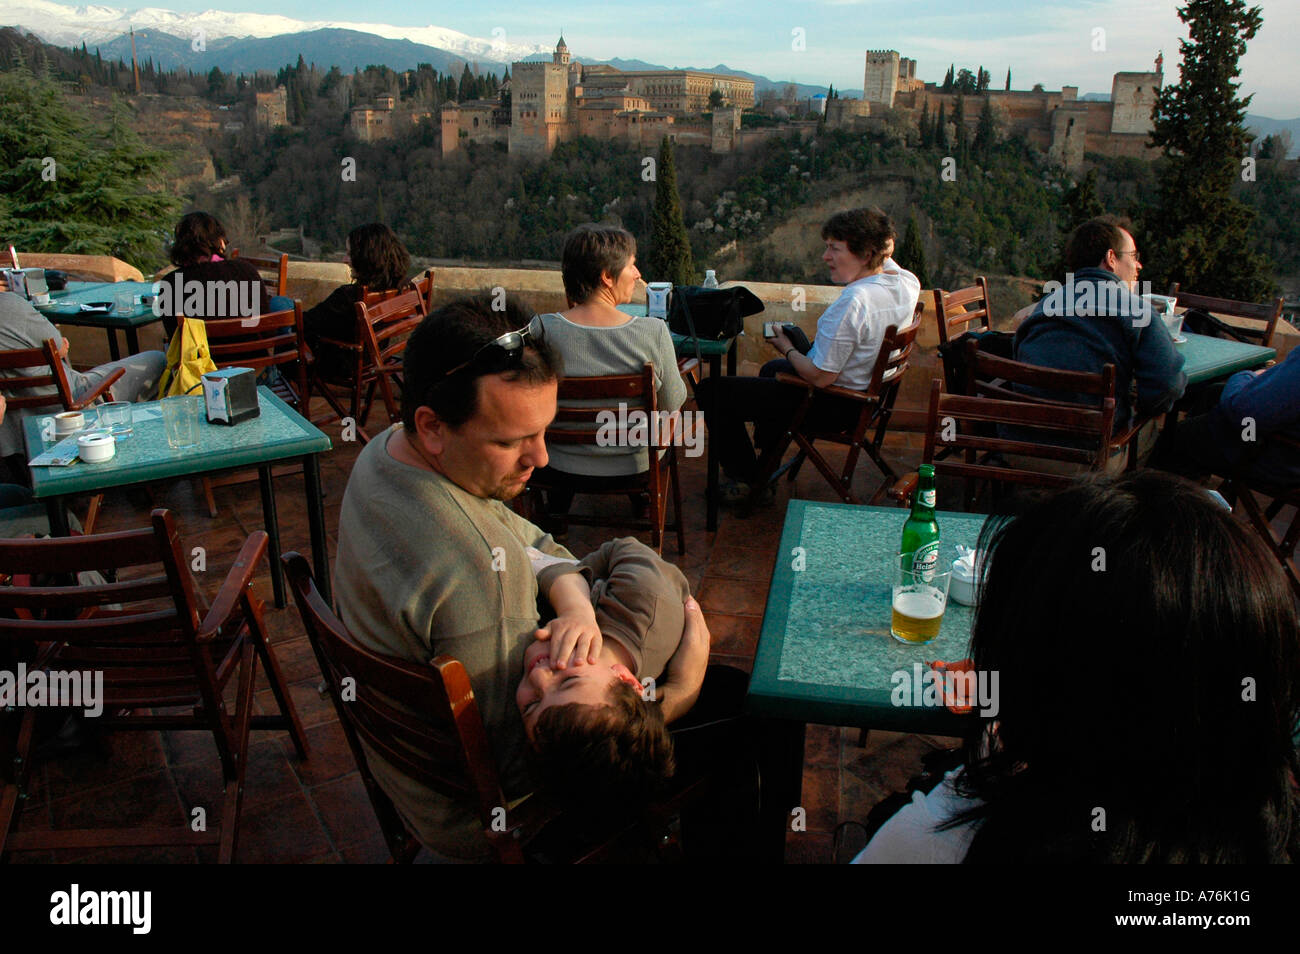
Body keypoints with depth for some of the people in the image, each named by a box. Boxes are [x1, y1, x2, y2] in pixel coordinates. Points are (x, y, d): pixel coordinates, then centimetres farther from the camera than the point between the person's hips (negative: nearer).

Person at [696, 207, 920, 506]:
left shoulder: (853, 302, -34)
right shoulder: (907, 283, -7)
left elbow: (820, 377, -30)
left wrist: (788, 349, -12)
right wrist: (881, 238, 3)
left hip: (832, 406, -10)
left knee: (712, 391, -3)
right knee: (771, 368, 38)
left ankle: (751, 483, 10)